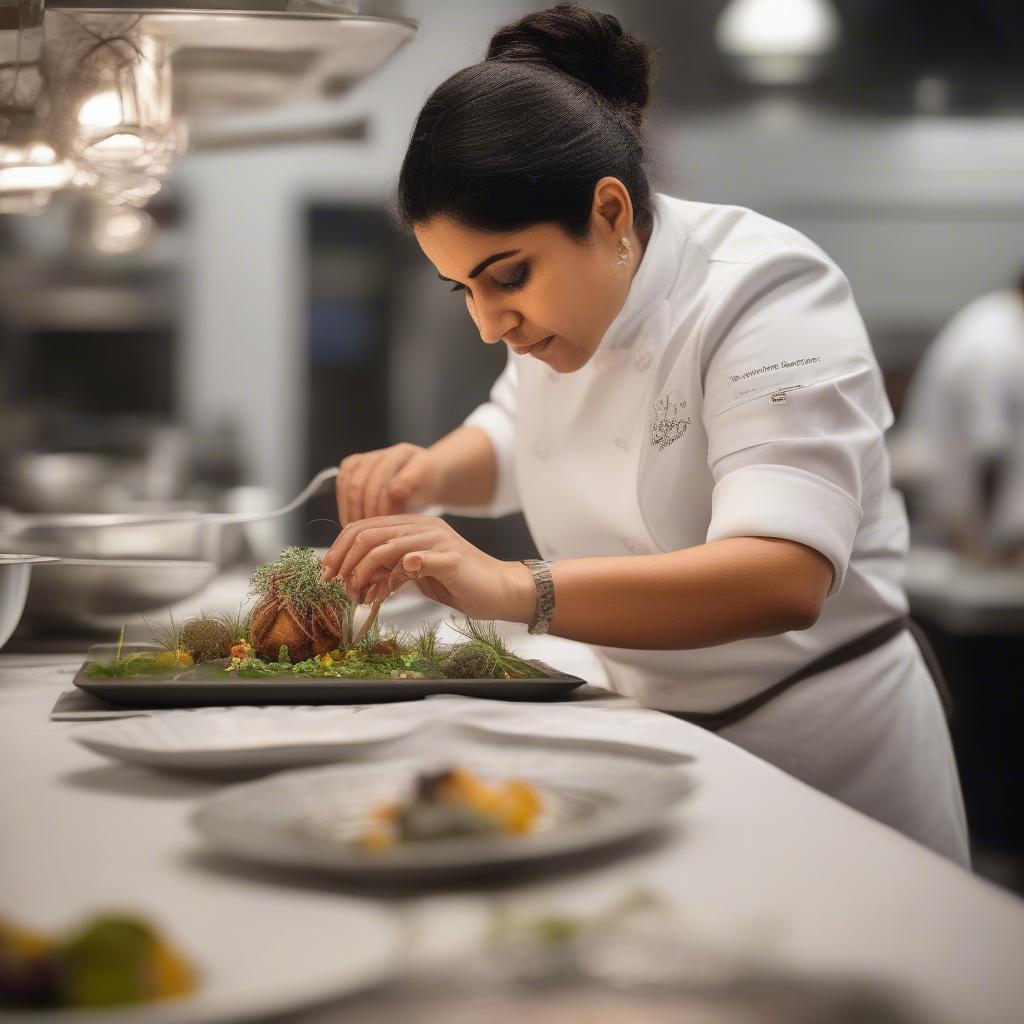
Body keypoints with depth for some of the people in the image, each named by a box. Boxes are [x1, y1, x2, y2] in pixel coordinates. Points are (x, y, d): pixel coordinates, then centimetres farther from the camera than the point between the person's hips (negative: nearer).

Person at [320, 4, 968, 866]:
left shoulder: (763, 299, -24)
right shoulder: (561, 298, 0)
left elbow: (783, 579, -37)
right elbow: (513, 444, 19)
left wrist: (510, 589, -47)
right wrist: (431, 473, -5)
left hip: (822, 765, -7)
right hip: (651, 737, 7)